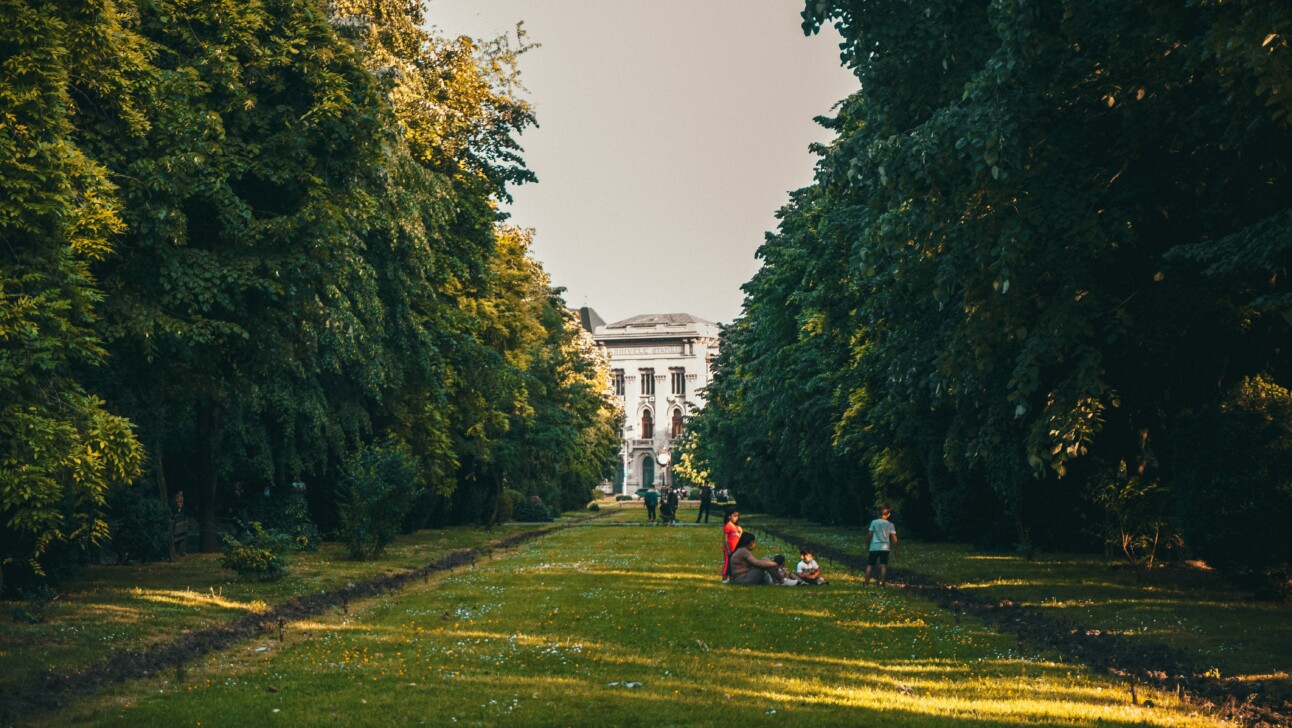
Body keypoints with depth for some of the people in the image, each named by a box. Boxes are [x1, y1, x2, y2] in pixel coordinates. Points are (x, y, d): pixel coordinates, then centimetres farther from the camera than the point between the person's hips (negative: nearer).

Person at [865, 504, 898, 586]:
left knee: (870, 565, 7)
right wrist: (895, 548, 10)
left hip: (874, 547, 0)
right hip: (885, 547, 0)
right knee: (883, 566, -1)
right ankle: (882, 583, -8)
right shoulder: (890, 525, 2)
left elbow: (870, 535, -1)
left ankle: (866, 583, 7)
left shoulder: (874, 522, -1)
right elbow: (894, 538, -1)